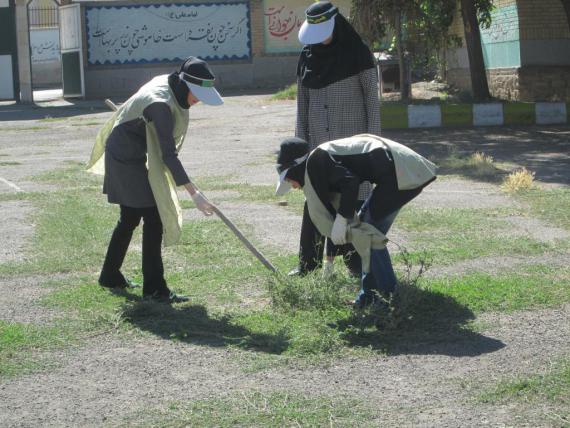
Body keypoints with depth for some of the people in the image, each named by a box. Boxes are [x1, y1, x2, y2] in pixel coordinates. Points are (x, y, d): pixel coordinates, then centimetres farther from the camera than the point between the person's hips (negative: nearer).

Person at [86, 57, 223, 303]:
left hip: (131, 156, 10)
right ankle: (154, 288, -6)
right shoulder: (161, 104, -30)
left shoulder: (167, 83, -2)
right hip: (126, 159, -10)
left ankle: (110, 276, 32)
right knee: (153, 218, -9)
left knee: (130, 218, 19)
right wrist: (193, 192, -35)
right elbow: (168, 155, -32)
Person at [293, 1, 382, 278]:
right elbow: (302, 102, 11)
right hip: (318, 141, 4)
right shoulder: (307, 56, 6)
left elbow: (372, 98, -4)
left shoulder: (357, 54, -5)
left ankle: (356, 261, 7)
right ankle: (309, 262, 9)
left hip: (352, 139, -4)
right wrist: (300, 142, 8)